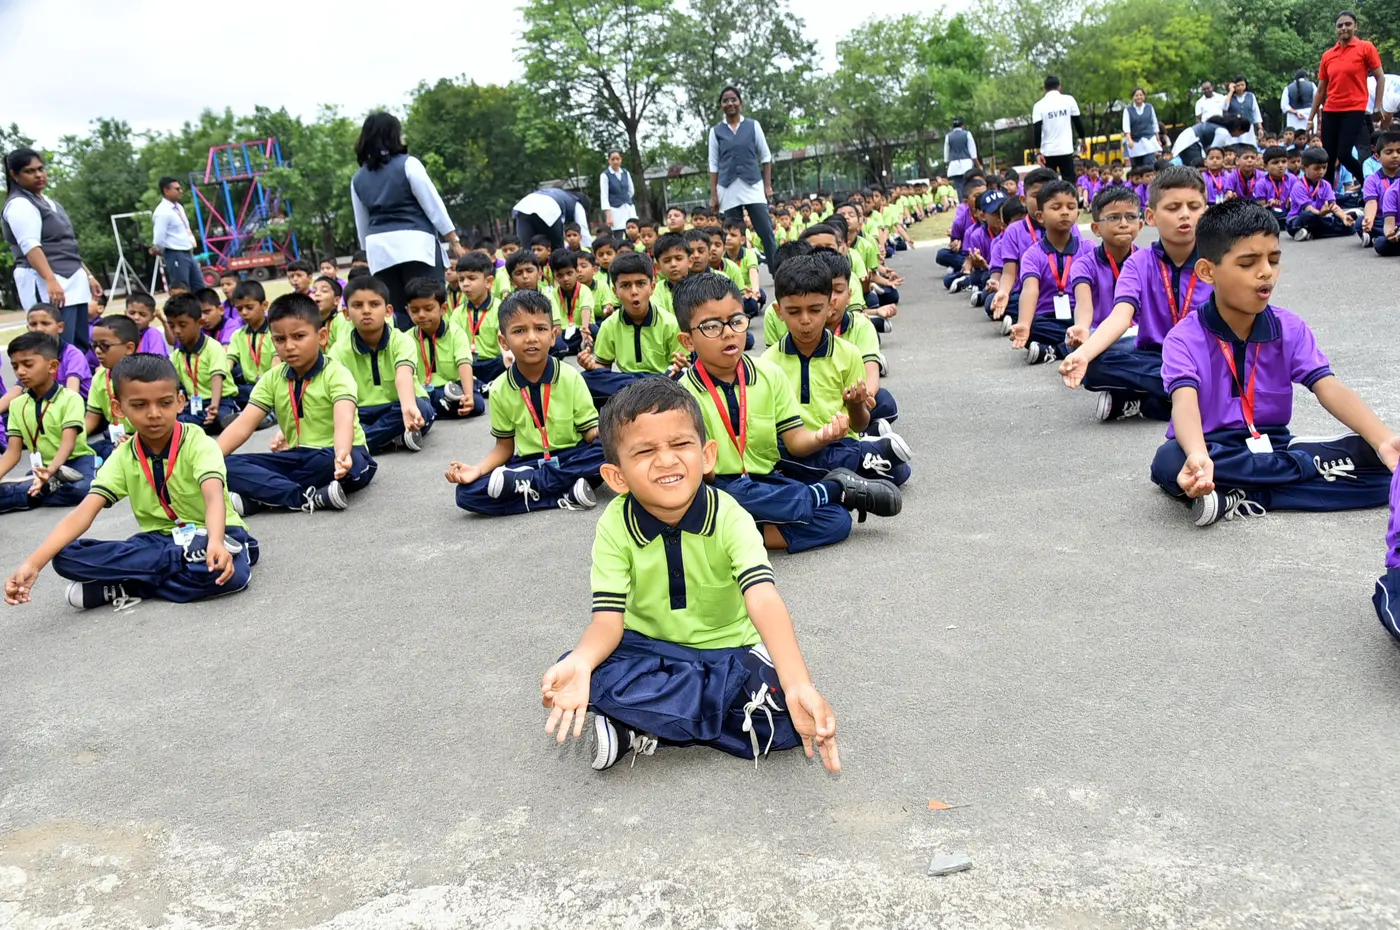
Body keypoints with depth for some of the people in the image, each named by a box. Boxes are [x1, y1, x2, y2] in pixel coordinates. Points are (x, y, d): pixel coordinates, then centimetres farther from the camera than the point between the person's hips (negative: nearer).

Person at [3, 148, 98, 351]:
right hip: (44, 285, -9)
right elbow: (30, 247, -21)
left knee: (82, 347, 6)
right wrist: (50, 280, -33)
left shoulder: (48, 202, 20)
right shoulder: (19, 205, -8)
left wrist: (88, 275, 23)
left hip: (72, 281, 9)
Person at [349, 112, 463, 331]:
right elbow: (434, 205, -4)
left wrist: (368, 254, 25)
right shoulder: (408, 164, -3)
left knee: (395, 313, 7)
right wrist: (454, 240, 1)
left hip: (379, 247, 5)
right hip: (414, 243, -5)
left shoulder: (358, 178, 12)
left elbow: (361, 225, 16)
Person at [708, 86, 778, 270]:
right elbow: (713, 165, 8)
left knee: (766, 232, -6)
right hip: (728, 189, 1)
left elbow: (766, 157, 9)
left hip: (753, 186, 0)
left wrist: (768, 185, 1)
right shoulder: (716, 130, 7)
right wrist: (713, 195, 2)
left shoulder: (753, 125, 6)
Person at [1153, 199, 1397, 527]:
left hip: (1274, 447, 3)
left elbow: (1330, 389, -12)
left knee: (1375, 460, -18)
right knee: (1169, 462, -39)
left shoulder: (1290, 329, 0)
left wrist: (1385, 441, -31)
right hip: (1215, 450, -3)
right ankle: (1316, 468, -24)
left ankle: (1243, 498, -25)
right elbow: (1185, 403, -29)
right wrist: (1199, 458, -52)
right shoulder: (1184, 339, -12)